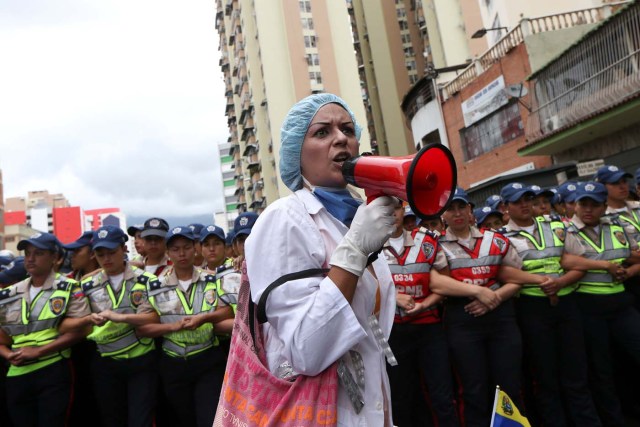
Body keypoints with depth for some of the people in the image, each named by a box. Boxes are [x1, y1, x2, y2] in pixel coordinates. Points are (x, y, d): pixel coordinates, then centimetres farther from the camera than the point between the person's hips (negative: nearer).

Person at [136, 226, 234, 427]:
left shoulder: (211, 279, 0)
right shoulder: (155, 287, 0)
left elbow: (228, 312, -4)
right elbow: (142, 328, -4)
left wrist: (205, 317, -21)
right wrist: (173, 326, -18)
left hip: (209, 361, -1)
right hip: (173, 364, 2)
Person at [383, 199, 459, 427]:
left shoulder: (426, 240, 1)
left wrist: (424, 304, -14)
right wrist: (394, 297, -16)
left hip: (429, 327, 1)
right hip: (393, 331, 0)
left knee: (443, 399, 4)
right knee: (401, 399, 15)